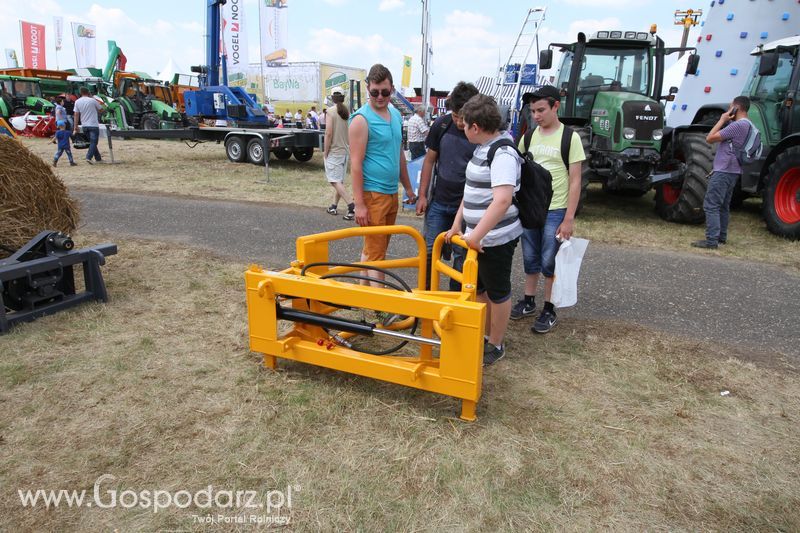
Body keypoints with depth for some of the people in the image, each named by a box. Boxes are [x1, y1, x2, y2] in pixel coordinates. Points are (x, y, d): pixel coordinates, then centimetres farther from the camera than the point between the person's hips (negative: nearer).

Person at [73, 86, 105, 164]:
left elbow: (76, 115, 3)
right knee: (93, 142, -5)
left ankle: (98, 158, 19)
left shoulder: (77, 102, 4)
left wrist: (76, 127, 6)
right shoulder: (92, 100, -8)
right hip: (93, 125, -5)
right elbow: (101, 109, 4)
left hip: (84, 126, 5)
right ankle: (89, 157, -20)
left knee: (92, 142, 15)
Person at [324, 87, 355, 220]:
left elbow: (329, 133, -17)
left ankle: (351, 205, -20)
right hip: (345, 150, 7)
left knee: (335, 180, -7)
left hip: (333, 151, -7)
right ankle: (334, 206, 19)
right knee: (339, 180, 13)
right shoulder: (348, 112, 7)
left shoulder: (332, 111, -12)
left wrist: (325, 153, -10)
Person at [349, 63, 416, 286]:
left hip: (391, 193, 8)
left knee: (376, 248, 15)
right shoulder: (362, 119, -11)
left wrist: (408, 188, 22)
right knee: (375, 252, -3)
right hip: (372, 194, -8)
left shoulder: (396, 115, 12)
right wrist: (359, 204, -18)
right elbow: (356, 164, -15)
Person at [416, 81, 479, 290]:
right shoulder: (442, 124, -4)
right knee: (429, 250, 8)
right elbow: (430, 160, 5)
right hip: (438, 202, 3)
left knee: (462, 255, 9)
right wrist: (422, 195, 2)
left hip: (467, 205, -2)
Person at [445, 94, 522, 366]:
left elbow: (502, 200, -33)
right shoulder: (483, 148, 10)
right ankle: (484, 336, 37)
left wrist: (476, 235, -30)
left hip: (495, 239, -10)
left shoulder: (503, 154, -21)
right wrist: (457, 224, 14)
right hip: (478, 236, 10)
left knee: (497, 293, 7)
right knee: (479, 288, 20)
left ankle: (495, 346, 23)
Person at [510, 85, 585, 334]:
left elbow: (575, 182, -9)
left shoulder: (570, 138, -8)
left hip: (554, 212, -4)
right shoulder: (529, 136, 5)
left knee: (550, 262, 3)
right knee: (530, 259, 14)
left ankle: (549, 310, 17)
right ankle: (529, 301, 30)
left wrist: (569, 219, -12)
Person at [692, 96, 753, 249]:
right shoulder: (747, 125, 15)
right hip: (732, 171, 10)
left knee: (711, 206, -9)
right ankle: (721, 237, 24)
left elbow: (710, 139, -17)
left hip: (723, 172, -10)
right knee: (723, 206, 16)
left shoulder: (737, 125, -18)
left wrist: (722, 120, -10)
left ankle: (711, 241, -11)